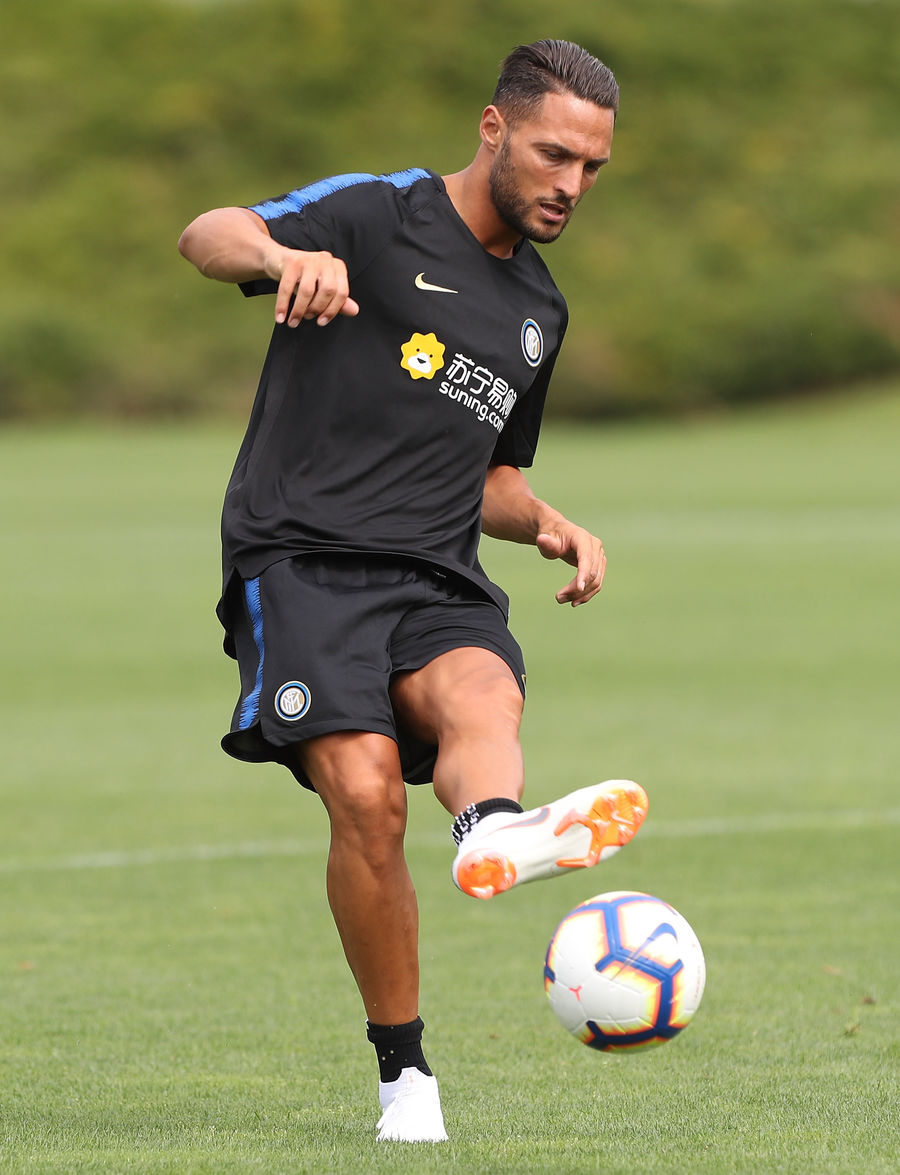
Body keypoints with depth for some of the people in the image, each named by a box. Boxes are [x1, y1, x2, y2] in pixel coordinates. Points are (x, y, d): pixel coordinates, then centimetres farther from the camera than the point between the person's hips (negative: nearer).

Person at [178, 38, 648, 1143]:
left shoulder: (540, 310, 23)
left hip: (438, 585, 5)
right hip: (304, 557, -4)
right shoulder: (374, 216, 2)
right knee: (366, 792, -24)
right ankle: (404, 1074, -12)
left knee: (482, 698, -31)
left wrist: (549, 525, 12)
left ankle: (497, 833, -66)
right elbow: (208, 236, -14)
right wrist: (286, 255, -38)